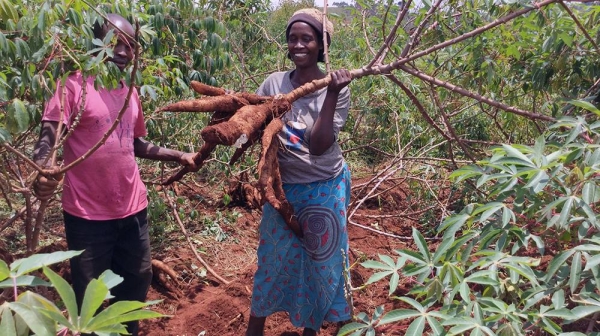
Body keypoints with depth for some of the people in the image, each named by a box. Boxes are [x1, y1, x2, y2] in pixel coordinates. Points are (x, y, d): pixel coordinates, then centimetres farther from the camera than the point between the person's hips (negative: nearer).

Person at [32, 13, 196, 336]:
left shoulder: (131, 93, 10)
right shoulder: (74, 85, -9)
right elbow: (47, 138, -17)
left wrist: (180, 156, 13)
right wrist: (42, 174, -37)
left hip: (133, 209, 6)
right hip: (88, 215, -6)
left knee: (138, 281, 21)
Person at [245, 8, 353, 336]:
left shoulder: (336, 89, -12)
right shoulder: (274, 83, -6)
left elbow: (319, 145, -22)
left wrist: (331, 95, -30)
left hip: (324, 190, -1)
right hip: (283, 186, 2)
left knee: (321, 261, 13)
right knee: (273, 257, 15)